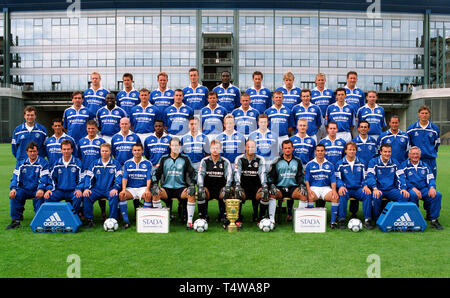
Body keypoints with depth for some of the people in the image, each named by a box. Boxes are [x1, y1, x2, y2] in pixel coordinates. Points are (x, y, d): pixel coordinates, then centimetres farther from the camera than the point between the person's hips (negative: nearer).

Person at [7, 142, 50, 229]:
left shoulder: (43, 163, 2)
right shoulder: (21, 163, 13)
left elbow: (44, 178, -10)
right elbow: (16, 176, 4)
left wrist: (41, 189, -29)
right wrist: (13, 188, -15)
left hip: (37, 190, -3)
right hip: (24, 189, 3)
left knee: (40, 196, -34)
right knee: (14, 195, -26)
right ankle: (15, 220, -19)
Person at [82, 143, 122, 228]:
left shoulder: (116, 164, 7)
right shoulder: (94, 164, 15)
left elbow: (119, 177, -2)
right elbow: (88, 177, 8)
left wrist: (115, 188, -19)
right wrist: (86, 188, -9)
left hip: (110, 190, -2)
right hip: (97, 189, 2)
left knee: (114, 196, -34)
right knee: (86, 196, -26)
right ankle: (89, 219, -12)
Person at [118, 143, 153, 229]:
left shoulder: (148, 163, 6)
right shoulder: (127, 163, 10)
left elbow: (149, 178, -2)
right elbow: (124, 177, 2)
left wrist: (147, 189, -21)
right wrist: (123, 189, -16)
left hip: (143, 188, -1)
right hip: (130, 188, 1)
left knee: (148, 195, -34)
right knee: (121, 195, -29)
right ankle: (126, 220, -23)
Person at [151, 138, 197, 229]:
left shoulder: (185, 159, 8)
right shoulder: (164, 159, 9)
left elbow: (192, 173, 6)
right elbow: (156, 173, 7)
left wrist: (192, 185, -9)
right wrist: (154, 185, -9)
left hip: (181, 188, -1)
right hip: (166, 188, 1)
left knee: (191, 194, -31)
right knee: (156, 193, -30)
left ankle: (189, 221, -20)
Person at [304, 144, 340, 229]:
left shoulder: (330, 165, 14)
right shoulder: (309, 165, 8)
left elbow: (333, 180, 9)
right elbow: (306, 179, 2)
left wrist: (334, 190, -11)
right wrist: (308, 189, -17)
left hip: (326, 188, 2)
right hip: (314, 187, -2)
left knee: (336, 197, -28)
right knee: (310, 197, -35)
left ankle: (333, 221, -20)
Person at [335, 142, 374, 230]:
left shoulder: (360, 163, 14)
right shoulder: (340, 164, 7)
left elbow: (364, 177, 12)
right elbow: (338, 178, 2)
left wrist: (365, 185, -9)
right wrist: (341, 186, -19)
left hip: (358, 189, 2)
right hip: (346, 189, -2)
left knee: (368, 194, -29)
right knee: (342, 195, -36)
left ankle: (367, 220, -22)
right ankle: (341, 220, -27)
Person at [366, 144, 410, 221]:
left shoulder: (395, 162, 12)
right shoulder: (373, 162, 1)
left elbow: (400, 176, 9)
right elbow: (370, 176, -10)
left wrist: (403, 188, -10)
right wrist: (375, 189, -27)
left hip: (391, 189, 3)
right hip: (379, 189, -3)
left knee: (405, 196, -24)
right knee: (377, 196, -35)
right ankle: (377, 219, -15)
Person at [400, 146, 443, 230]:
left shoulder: (425, 166, 19)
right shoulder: (404, 166, 6)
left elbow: (431, 178, 12)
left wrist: (432, 187, -11)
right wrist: (413, 188, -18)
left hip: (424, 189, 4)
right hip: (410, 189, -4)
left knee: (437, 195, -23)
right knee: (413, 195, -38)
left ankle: (434, 219, -13)